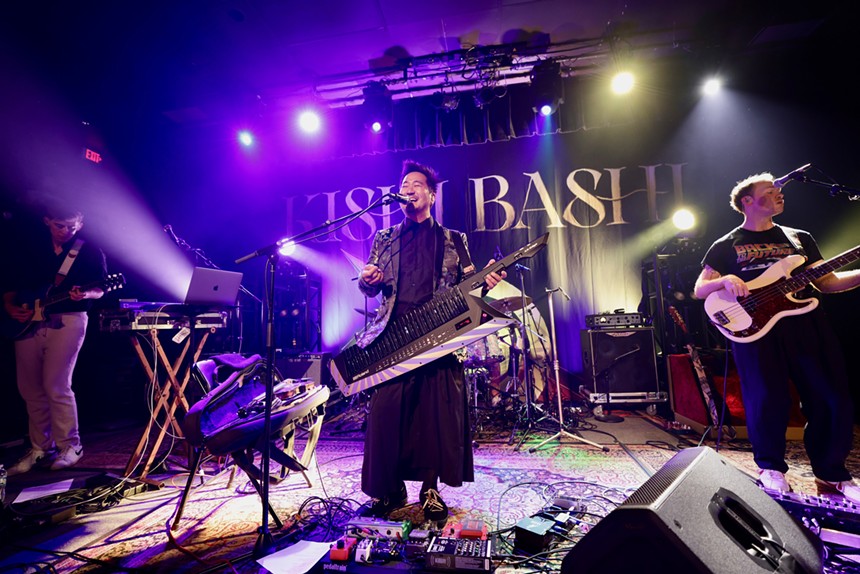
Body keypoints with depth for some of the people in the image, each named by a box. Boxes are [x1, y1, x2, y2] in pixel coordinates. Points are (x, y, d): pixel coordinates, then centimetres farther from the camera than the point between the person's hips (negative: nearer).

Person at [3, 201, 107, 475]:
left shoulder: (90, 252, 1)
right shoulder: (32, 251, 13)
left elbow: (100, 289, -1)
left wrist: (86, 294, -21)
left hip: (67, 321, -5)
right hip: (26, 323, 5)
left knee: (56, 386, -10)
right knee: (30, 390, 8)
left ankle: (70, 445, 5)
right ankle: (40, 449, 22)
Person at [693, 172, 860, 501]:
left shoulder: (799, 238, 21)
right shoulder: (726, 245, 10)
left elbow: (827, 282, 16)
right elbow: (699, 289, 4)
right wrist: (725, 280, -16)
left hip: (807, 323, 4)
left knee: (833, 400, 0)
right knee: (768, 400, -8)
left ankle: (832, 474, 20)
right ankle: (771, 468, 14)